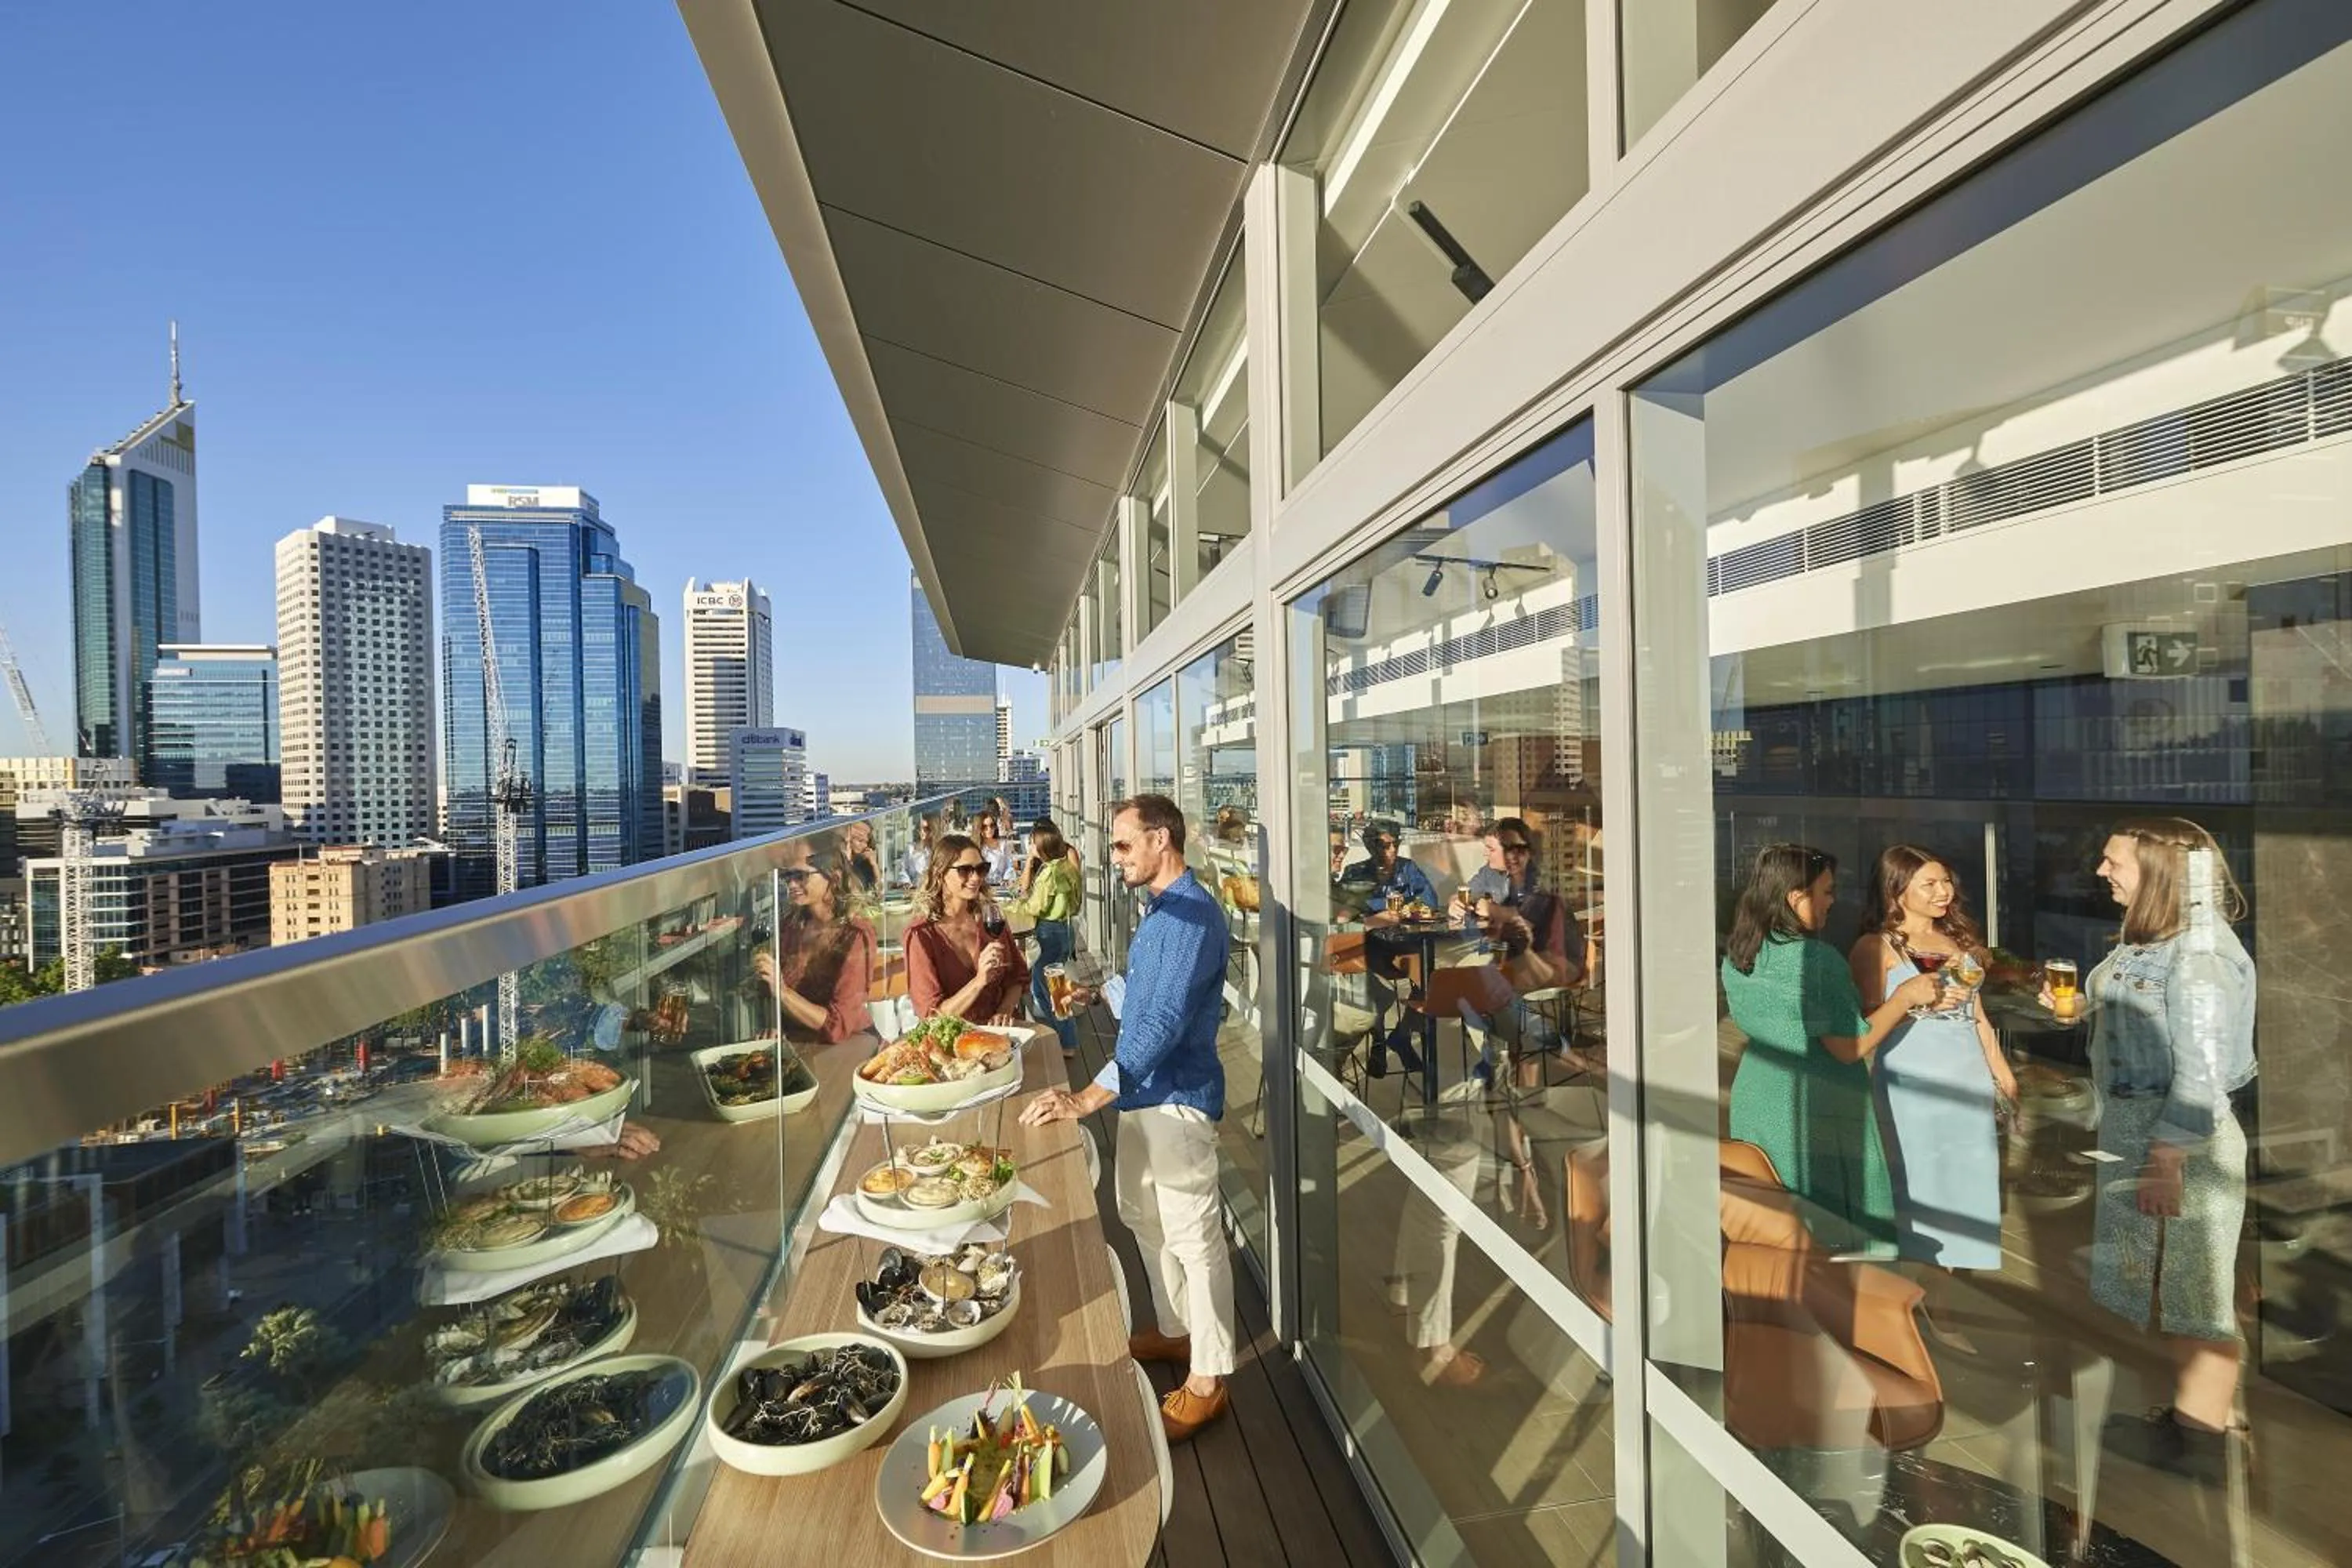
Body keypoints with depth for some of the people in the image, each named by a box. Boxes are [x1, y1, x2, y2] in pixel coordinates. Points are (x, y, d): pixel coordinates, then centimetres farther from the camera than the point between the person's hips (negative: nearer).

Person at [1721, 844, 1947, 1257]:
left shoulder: (1736, 957, 2)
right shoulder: (1816, 959, -19)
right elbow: (1850, 1047, -14)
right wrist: (1905, 995, -3)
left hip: (1754, 1103, 7)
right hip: (1815, 1114, -7)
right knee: (1838, 1239, 8)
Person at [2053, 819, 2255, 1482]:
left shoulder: (2200, 952, -18)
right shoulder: (2148, 942, 8)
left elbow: (2201, 1071, -20)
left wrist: (2167, 1160, -21)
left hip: (2182, 1139, -9)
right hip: (2132, 1130, 9)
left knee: (2193, 1294, 6)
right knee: (2163, 1287, 18)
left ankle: (2200, 1445, 20)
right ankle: (2183, 1420, 32)